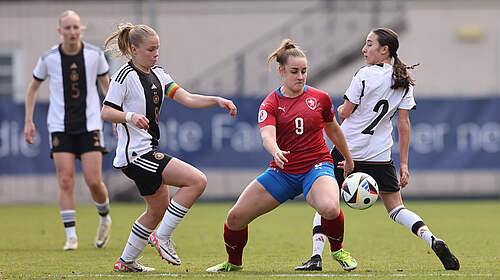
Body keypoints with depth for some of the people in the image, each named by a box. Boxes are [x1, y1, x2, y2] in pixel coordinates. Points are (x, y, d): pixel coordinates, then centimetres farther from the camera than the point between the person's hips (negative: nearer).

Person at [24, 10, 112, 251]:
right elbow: (33, 87, 11)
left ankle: (104, 218, 23)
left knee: (94, 181, -7)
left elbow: (105, 84, 13)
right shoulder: (49, 58, -3)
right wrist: (28, 121, 6)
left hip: (89, 125, 0)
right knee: (66, 181, -8)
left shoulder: (95, 54, -2)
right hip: (60, 127, 0)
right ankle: (71, 236, -2)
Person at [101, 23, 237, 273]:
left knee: (158, 210, 18)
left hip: (148, 152, 10)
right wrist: (130, 116, -31)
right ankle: (162, 237, -9)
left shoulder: (157, 74, 13)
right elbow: (105, 113, -13)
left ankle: (126, 262, 28)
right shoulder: (125, 76, -11)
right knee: (197, 181, -16)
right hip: (135, 153, -10)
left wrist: (217, 101, -9)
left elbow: (187, 99, 5)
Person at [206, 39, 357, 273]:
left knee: (329, 208, -35)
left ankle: (337, 250, -2)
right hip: (282, 172, 1)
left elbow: (333, 131, 20)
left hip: (316, 166, -1)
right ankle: (234, 262, 24)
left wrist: (348, 159, 30)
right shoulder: (270, 104, -4)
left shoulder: (320, 98, 2)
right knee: (236, 217, -6)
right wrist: (275, 151, -46)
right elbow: (267, 135, -22)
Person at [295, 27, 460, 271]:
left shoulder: (365, 75, -11)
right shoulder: (404, 82, 4)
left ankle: (316, 256, -5)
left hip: (347, 149, -4)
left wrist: (340, 109, 17)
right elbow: (403, 124, 5)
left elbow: (343, 114, -7)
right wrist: (404, 164, 6)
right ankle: (433, 241, -12)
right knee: (396, 208, 10)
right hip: (380, 155, 5)